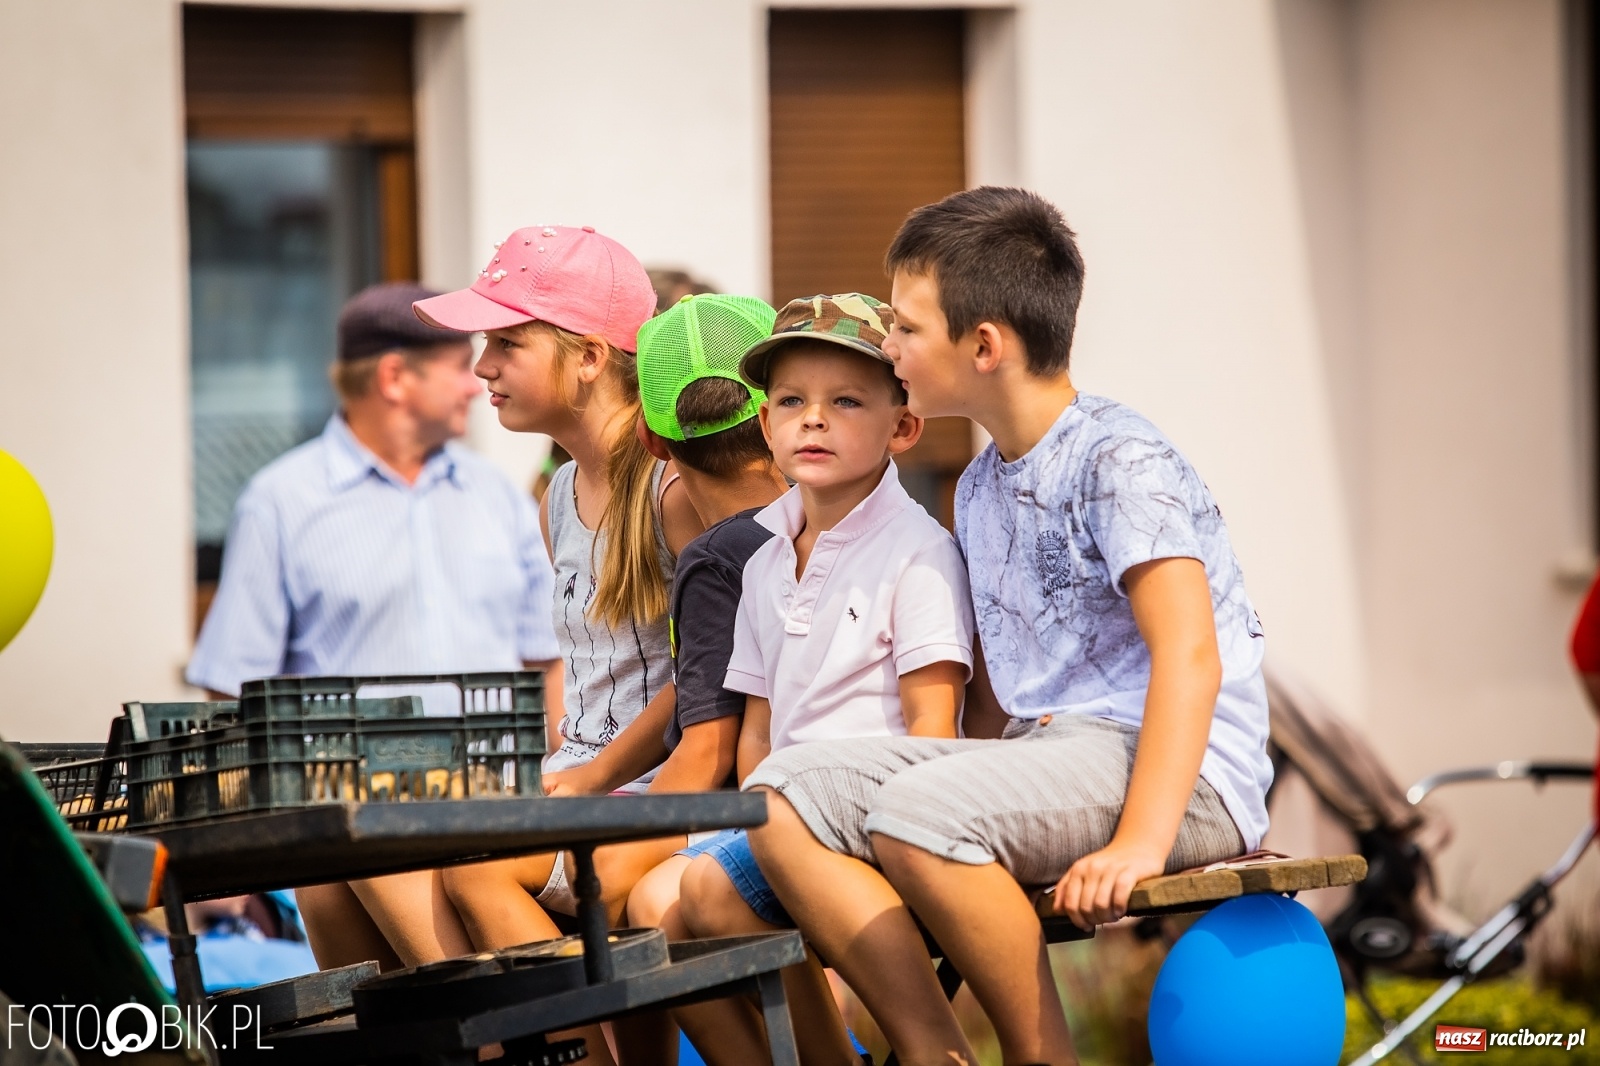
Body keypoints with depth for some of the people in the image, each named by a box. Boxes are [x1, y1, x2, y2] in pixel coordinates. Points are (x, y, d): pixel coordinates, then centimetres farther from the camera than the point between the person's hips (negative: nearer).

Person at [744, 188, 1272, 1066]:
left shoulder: (1119, 462, -10)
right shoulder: (980, 488, 17)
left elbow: (1189, 657, -21)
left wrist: (1138, 843, -30)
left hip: (1178, 773, -9)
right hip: (1036, 757, 9)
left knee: (917, 812, -33)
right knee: (782, 794, -8)